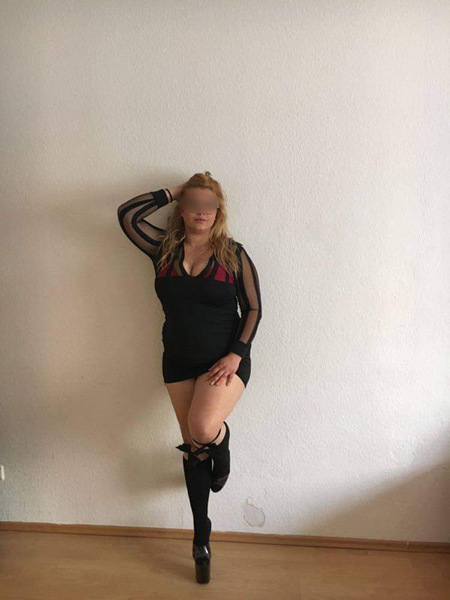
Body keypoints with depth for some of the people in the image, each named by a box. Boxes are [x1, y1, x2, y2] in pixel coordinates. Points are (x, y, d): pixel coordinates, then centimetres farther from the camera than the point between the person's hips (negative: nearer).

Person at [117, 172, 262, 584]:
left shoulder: (233, 253, -3)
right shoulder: (164, 249, 3)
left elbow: (253, 308, -4)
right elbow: (127, 215, -6)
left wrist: (236, 354, -15)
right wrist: (172, 192, -1)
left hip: (224, 361, -3)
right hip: (179, 364, 3)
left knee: (203, 428, -29)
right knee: (193, 447, 12)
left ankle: (222, 448, 12)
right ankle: (202, 540, 33)